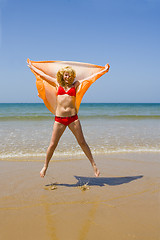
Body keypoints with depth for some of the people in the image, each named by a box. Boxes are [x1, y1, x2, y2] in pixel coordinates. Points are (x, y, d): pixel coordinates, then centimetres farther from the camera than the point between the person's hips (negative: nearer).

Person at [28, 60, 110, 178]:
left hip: (73, 117, 0)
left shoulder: (76, 84, 9)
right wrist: (31, 66, 30)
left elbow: (91, 77, 14)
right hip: (59, 119, 1)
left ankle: (94, 164, 13)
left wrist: (104, 70, 18)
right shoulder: (57, 84, 11)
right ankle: (45, 166, 22)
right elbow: (42, 74, 20)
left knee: (82, 142, 3)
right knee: (53, 144, 4)